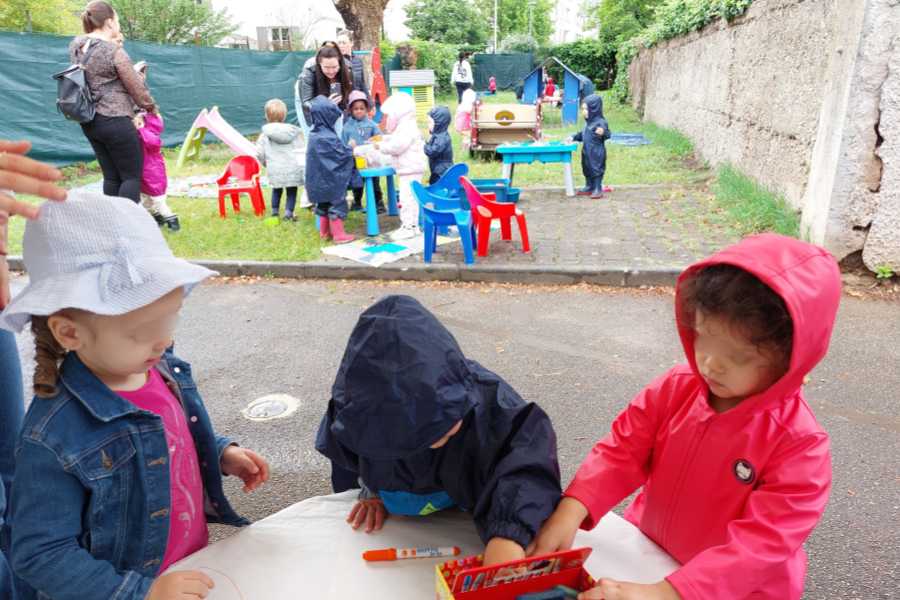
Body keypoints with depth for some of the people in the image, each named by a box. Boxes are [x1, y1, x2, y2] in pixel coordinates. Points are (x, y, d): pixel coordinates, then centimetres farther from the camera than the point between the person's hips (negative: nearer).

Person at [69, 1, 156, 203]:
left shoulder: (75, 45, 8)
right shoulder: (115, 51, -13)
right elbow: (137, 88, -6)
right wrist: (151, 107, 12)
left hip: (89, 122, 8)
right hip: (115, 121, -8)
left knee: (111, 177, 13)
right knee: (132, 176, 0)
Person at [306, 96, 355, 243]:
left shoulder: (314, 134, 4)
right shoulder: (328, 138, -23)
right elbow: (342, 155, -17)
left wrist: (345, 148, 10)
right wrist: (351, 149, 1)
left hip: (320, 180, 8)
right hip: (332, 180, -8)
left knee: (324, 204, 17)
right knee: (337, 205, 1)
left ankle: (324, 232, 26)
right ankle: (339, 234, 5)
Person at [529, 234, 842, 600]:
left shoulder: (801, 446, -22)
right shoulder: (675, 389, -10)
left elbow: (760, 543, -26)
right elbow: (622, 451, -9)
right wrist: (571, 511, -25)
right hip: (648, 556, 3)